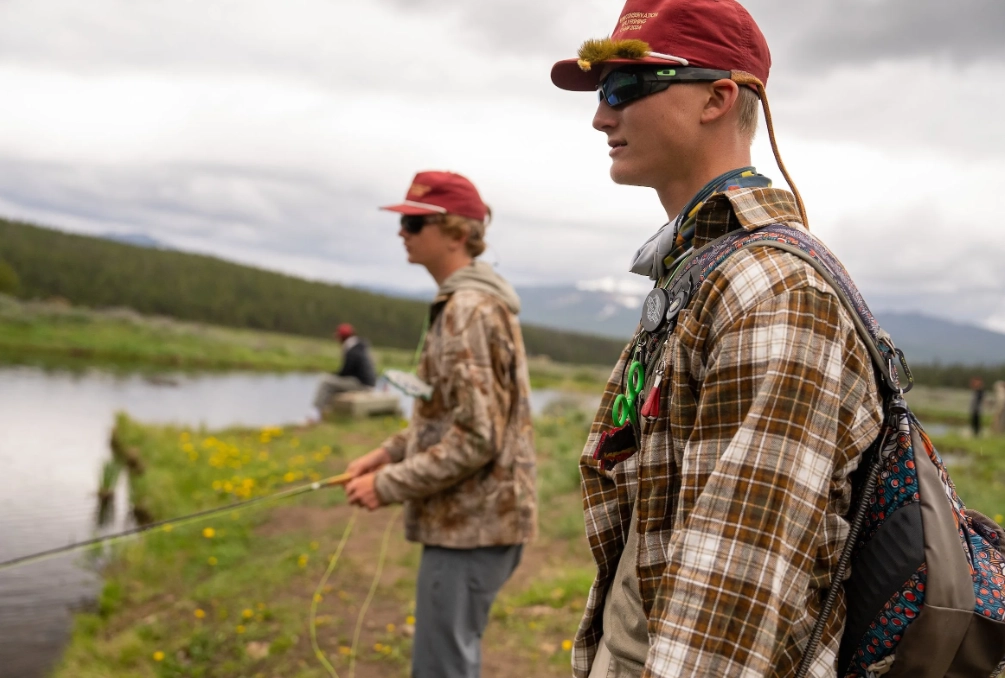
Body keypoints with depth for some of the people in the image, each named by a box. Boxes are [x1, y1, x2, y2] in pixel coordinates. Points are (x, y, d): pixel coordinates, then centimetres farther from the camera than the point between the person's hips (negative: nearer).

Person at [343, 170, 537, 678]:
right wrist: (388, 452, 10)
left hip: (472, 524, -10)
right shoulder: (466, 303, 14)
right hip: (472, 516, 10)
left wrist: (390, 485, -16)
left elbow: (476, 439, -22)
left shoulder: (470, 310, -17)